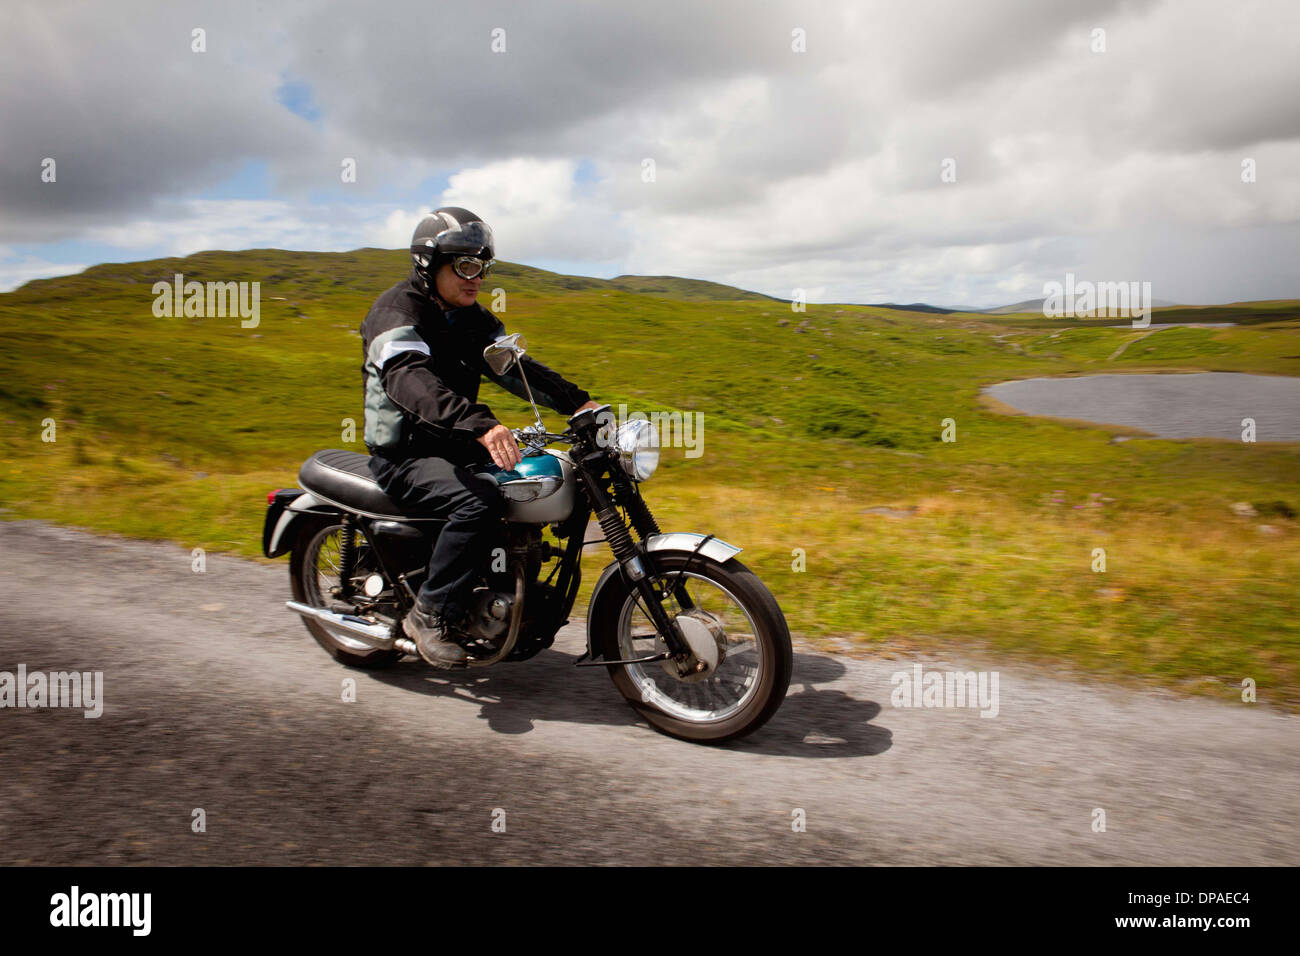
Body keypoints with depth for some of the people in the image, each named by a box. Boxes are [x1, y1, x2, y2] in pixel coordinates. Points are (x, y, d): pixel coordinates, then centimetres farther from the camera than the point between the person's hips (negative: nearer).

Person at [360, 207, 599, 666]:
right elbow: (412, 381, -34)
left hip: (458, 446, 8)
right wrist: (479, 424, -52)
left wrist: (576, 401, -7)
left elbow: (513, 365, 9)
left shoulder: (473, 319, 12)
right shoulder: (396, 314, -15)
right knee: (479, 502, -34)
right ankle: (431, 614, -19)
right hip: (404, 456, -8)